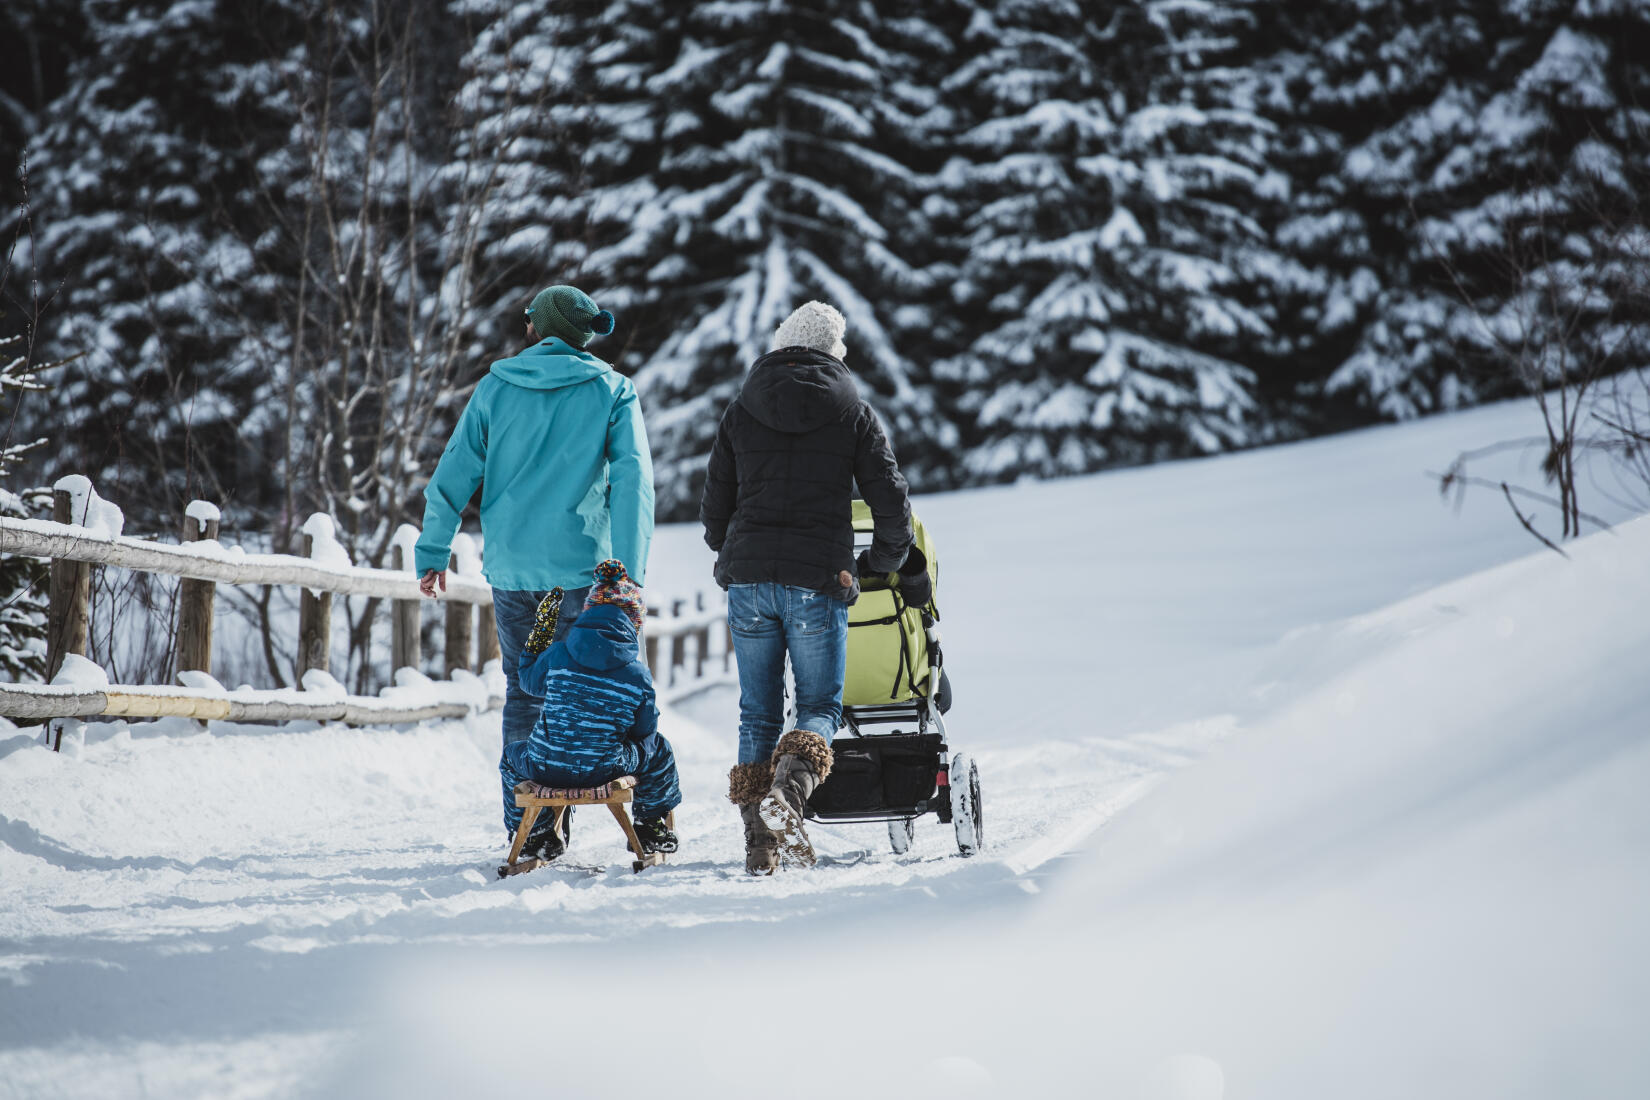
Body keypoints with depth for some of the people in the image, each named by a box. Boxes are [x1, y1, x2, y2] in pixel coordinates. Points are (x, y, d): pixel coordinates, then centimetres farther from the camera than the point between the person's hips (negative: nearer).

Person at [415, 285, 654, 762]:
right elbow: (632, 478, -10)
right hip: (580, 564, -2)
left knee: (523, 689, 13)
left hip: (509, 566, 2)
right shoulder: (612, 391, 1)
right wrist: (630, 575, -14)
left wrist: (432, 554, 13)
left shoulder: (496, 385, 5)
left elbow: (453, 474, 5)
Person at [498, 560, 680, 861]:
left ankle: (536, 836, 36)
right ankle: (651, 827, 40)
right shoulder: (637, 673, -7)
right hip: (605, 770, 0)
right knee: (657, 748, 29)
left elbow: (529, 680, 13)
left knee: (512, 755, 36)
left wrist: (538, 633, 22)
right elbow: (645, 729, 3)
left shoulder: (557, 654, -7)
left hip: (546, 768, 1)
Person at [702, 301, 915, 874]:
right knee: (820, 707, 6)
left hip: (748, 578, 2)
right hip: (818, 582, -2)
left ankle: (760, 844, 3)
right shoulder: (854, 413, 4)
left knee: (758, 714, 10)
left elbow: (714, 505, 14)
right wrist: (881, 561, 19)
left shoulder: (741, 411, 10)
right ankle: (788, 791, -24)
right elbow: (891, 500, 1)